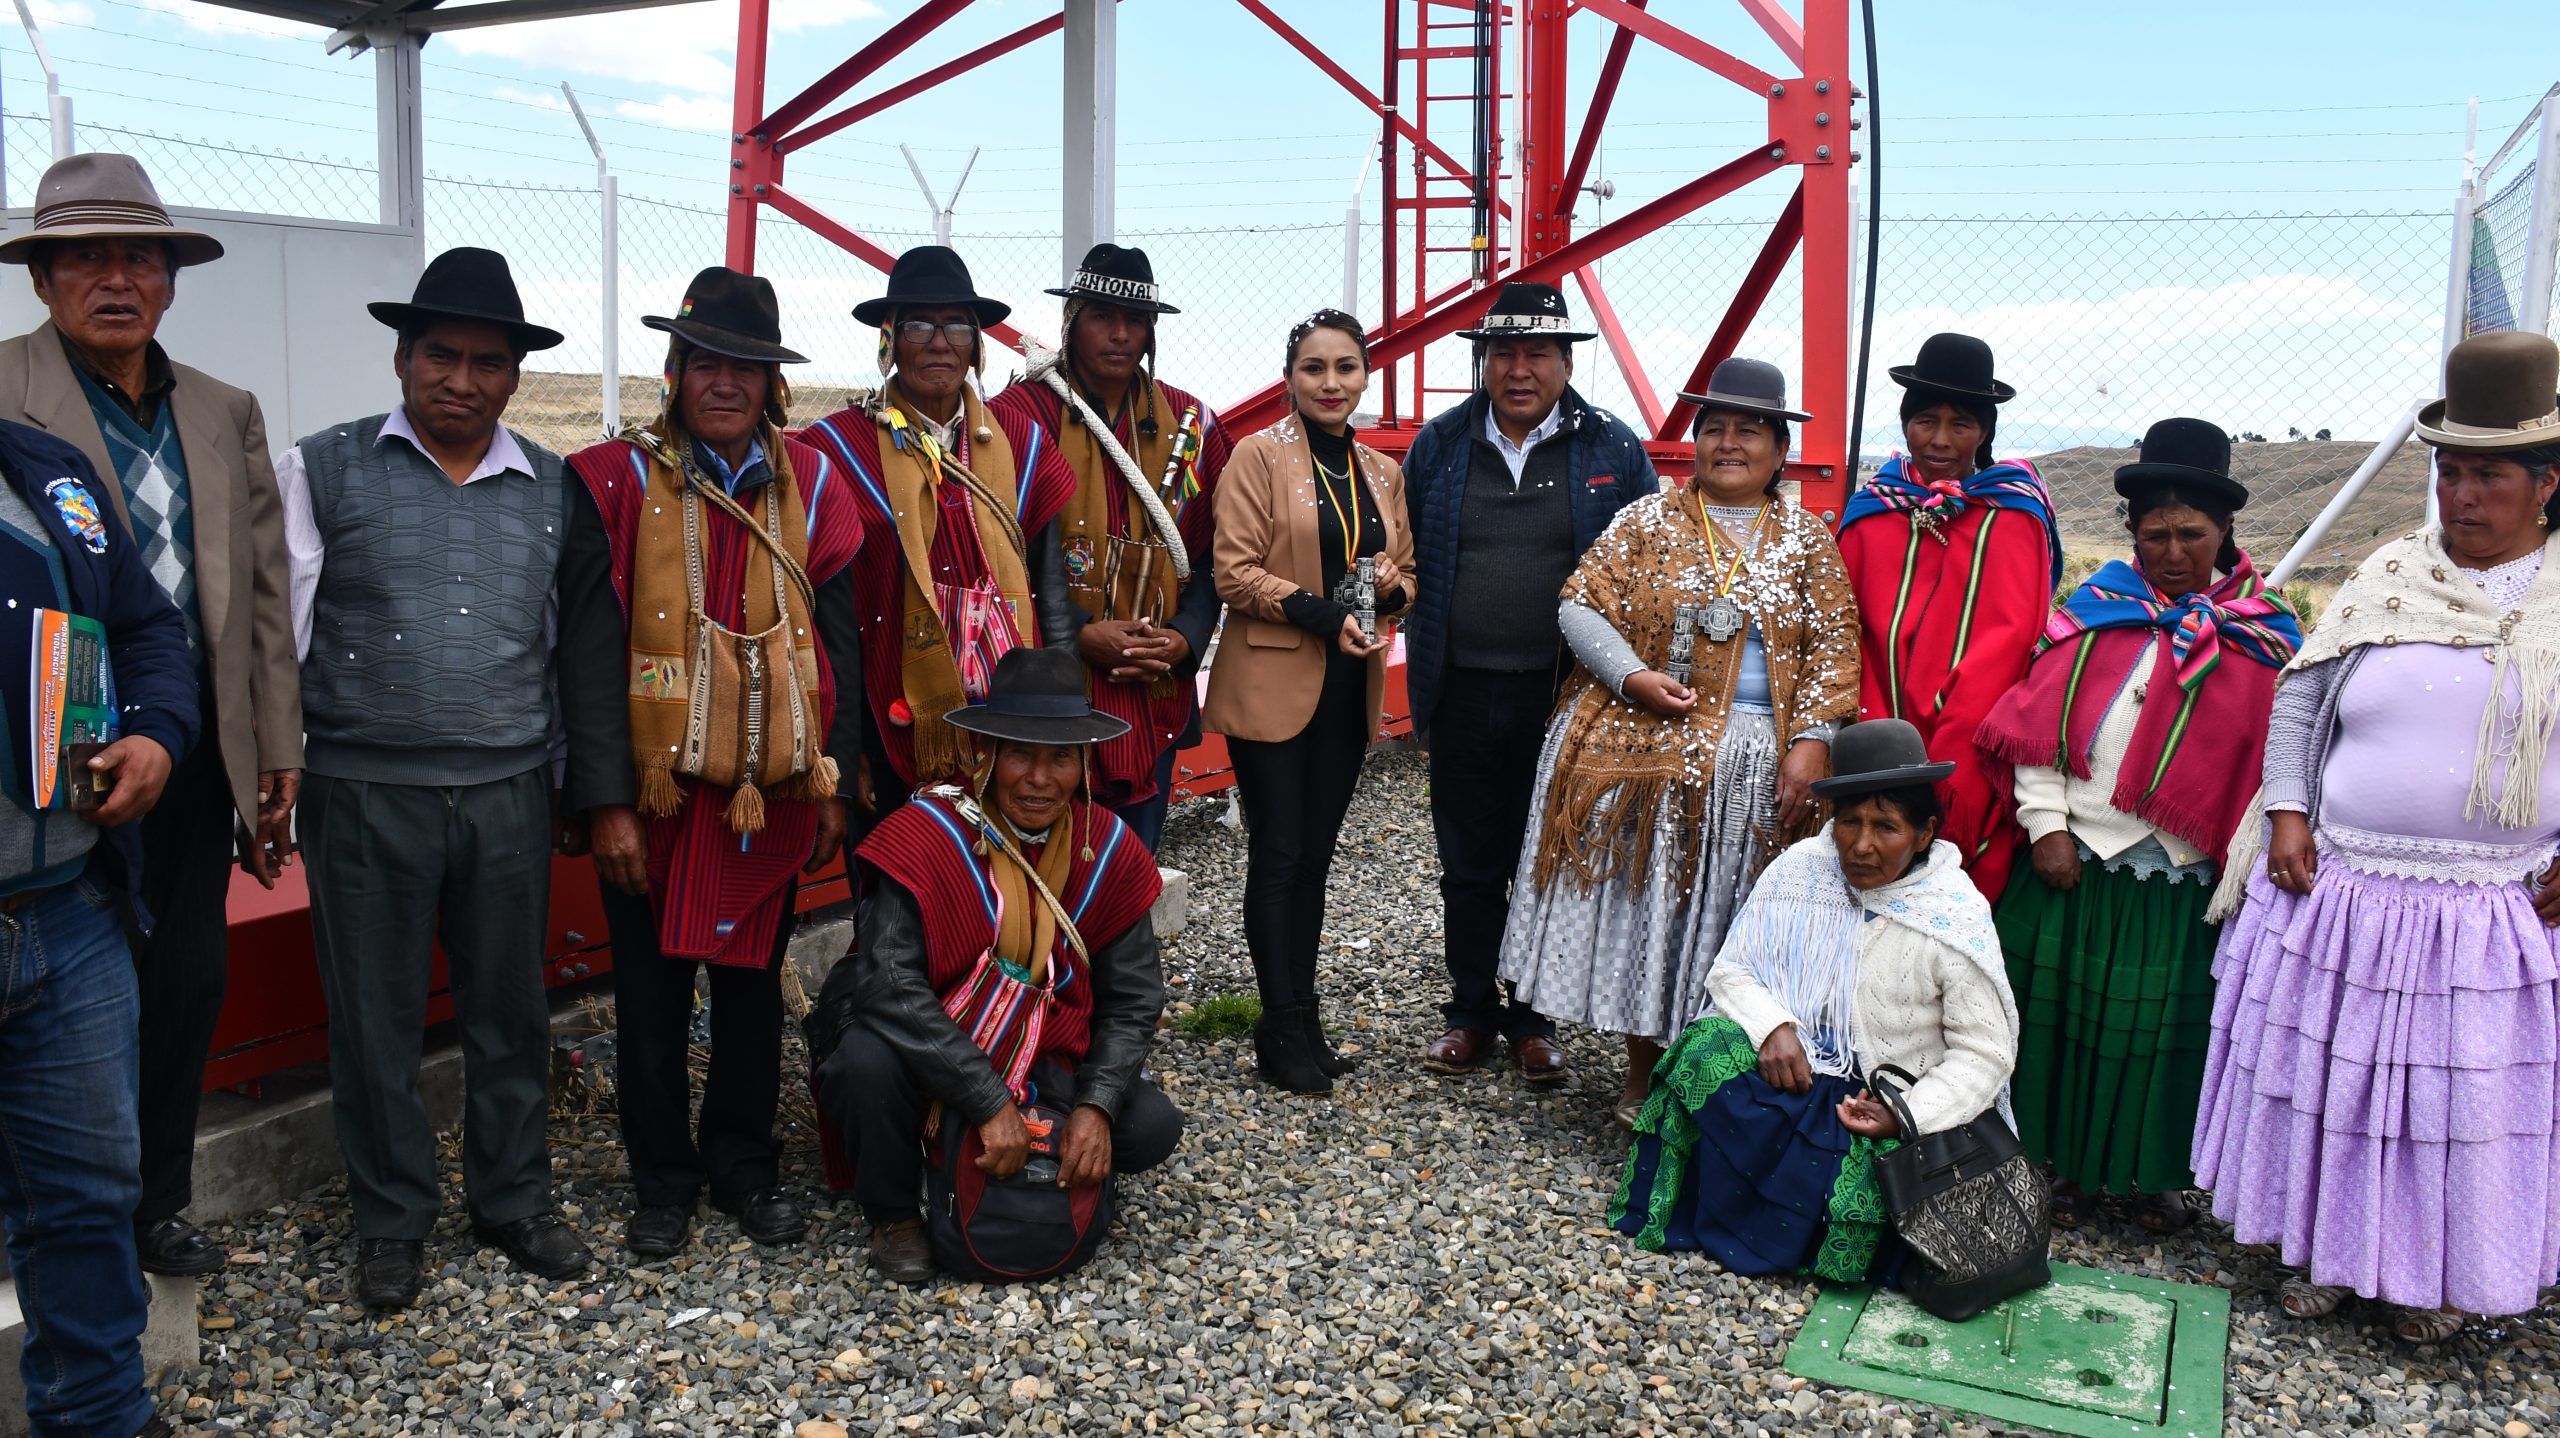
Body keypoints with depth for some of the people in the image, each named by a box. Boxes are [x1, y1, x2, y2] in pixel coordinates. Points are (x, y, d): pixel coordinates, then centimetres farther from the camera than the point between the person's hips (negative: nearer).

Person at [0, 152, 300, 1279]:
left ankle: (155, 1202, 32)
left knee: (188, 985, 14)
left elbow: (262, 595, 10)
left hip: (196, 764, 5)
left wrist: (276, 759, 8)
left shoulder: (226, 415, 10)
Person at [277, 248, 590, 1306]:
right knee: (374, 1012, 9)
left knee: (510, 1008, 12)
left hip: (510, 792, 2)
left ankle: (515, 1199, 29)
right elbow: (280, 627, 2)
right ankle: (390, 1220, 25)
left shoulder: (553, 490, 7)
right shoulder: (323, 470, 1)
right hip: (364, 792, -2)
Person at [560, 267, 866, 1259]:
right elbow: (590, 650, -7)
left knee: (752, 981, 13)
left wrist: (832, 783, 4)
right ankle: (662, 1182, 26)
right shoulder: (618, 482, -4)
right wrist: (606, 801, -11)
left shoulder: (811, 485, 5)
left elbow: (837, 643, 7)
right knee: (652, 992, 9)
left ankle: (746, 1168, 30)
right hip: (653, 789, -2)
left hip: (771, 791, 2)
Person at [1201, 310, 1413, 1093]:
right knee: (1278, 854, 0)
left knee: (1315, 855, 11)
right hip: (1271, 683, -5)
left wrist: (1389, 588, -5)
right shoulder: (1260, 456, -5)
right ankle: (1283, 1028, 9)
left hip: (1349, 686, 5)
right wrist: (1319, 612, -21)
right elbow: (1235, 572, -11)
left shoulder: (1383, 471, 12)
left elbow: (1406, 571, 18)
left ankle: (1302, 1018, 20)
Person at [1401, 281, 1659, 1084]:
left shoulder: (1613, 449, 1)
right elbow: (1403, 552, 16)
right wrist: (1397, 588, 0)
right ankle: (1471, 1013, 25)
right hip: (1464, 694, 2)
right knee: (1468, 865, 11)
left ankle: (1534, 1019, 23)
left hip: (1565, 696, -1)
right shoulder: (1439, 445, 6)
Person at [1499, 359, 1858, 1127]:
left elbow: (1833, 651, 2)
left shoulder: (1808, 540, 7)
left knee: (1728, 915, 4)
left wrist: (1811, 741, -9)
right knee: (1640, 900, 4)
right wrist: (1634, 675, -14)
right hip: (1641, 747, 0)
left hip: (1755, 762, 0)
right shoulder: (1647, 520, 6)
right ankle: (1642, 1072, 18)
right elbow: (1580, 606, 1)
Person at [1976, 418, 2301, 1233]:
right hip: (2076, 861, 1)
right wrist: (2046, 825, -6)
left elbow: (2273, 754, 1)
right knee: (2070, 1009, 10)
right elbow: (2040, 721, 0)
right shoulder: (2096, 609, 2)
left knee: (2167, 1025, 8)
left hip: (2183, 877, -1)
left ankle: (2156, 1175, 26)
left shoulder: (2261, 636, 1)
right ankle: (2070, 1164, 25)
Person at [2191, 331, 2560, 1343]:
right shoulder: (2390, 579, 4)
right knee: (2331, 1072, 11)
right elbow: (2301, 696, 9)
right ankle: (2322, 1248, 30)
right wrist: (2288, 812, -1)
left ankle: (2439, 1278, 30)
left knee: (2471, 1093, 9)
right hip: (2337, 894, 2)